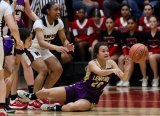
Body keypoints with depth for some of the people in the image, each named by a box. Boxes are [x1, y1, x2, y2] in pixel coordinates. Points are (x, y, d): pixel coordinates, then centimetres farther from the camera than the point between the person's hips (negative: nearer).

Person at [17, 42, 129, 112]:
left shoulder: (111, 63, -8)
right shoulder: (92, 63, -18)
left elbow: (123, 77, -21)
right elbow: (100, 72, -41)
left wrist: (126, 69, -44)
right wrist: (112, 70, -59)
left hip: (90, 98, 1)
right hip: (78, 89, 0)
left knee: (72, 106, -36)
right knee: (48, 92, -6)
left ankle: (56, 108, -6)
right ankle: (30, 97, 26)